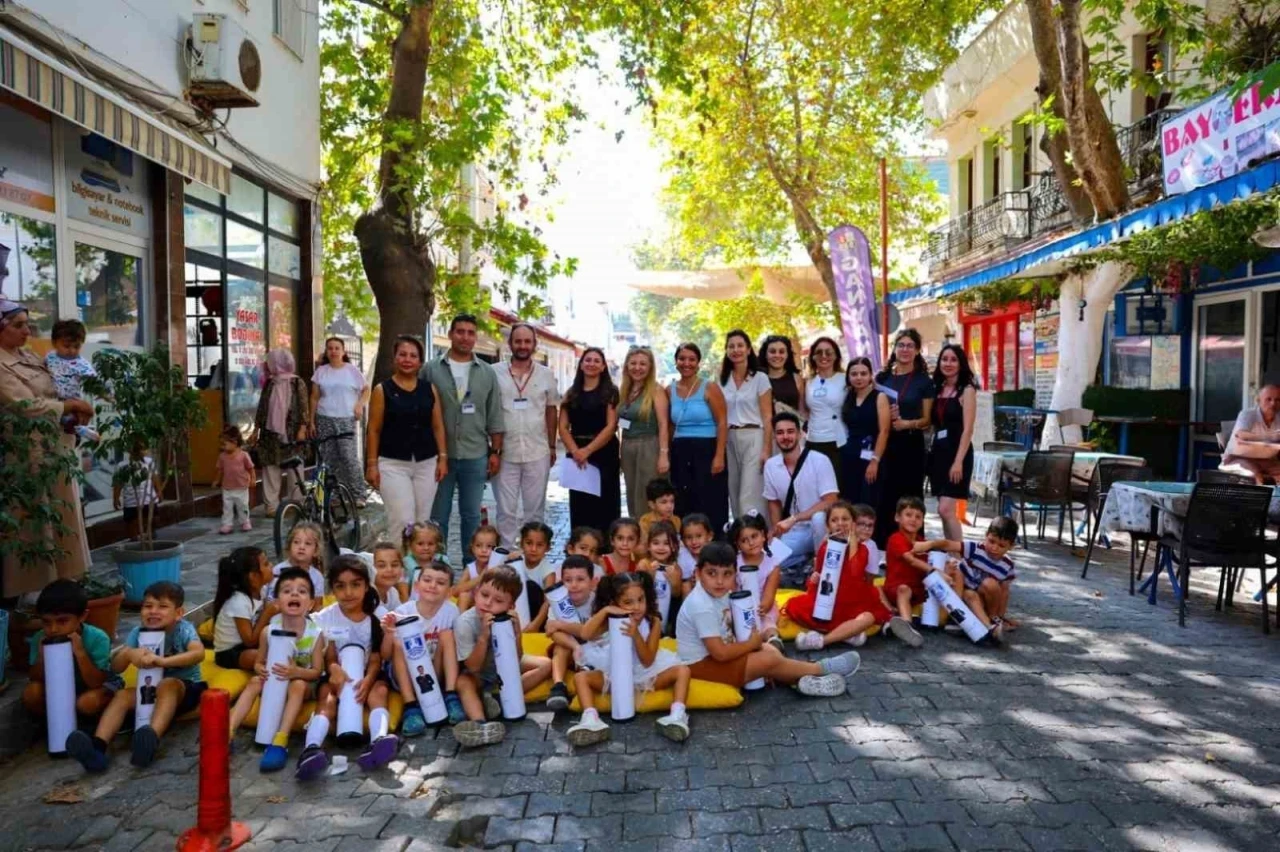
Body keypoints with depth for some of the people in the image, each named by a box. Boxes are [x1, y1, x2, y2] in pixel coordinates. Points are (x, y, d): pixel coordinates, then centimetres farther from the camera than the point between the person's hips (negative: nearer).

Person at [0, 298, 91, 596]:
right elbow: (25, 405, -19)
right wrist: (70, 406, -10)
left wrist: (74, 412, -2)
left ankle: (62, 579, 23)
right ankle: (30, 588, 9)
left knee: (61, 518, 13)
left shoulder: (30, 357, 13)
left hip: (55, 449, 8)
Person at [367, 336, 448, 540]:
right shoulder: (382, 390, 0)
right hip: (393, 464, -3)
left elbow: (438, 426, 8)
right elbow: (374, 430, 0)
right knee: (403, 521, -10)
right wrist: (372, 464, -4)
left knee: (423, 521, 8)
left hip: (427, 463, 3)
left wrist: (443, 458, 1)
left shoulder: (429, 389, 7)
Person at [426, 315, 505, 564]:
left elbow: (495, 417, 8)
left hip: (476, 456, 2)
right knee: (438, 516, 8)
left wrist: (495, 452, 4)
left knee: (472, 516, 11)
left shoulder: (487, 373, 6)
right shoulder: (432, 370, 0)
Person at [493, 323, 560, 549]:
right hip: (505, 453, -2)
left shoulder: (546, 375, 6)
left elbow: (551, 412, 12)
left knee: (535, 509, 11)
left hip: (538, 453, 2)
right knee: (506, 510, 5)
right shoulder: (495, 373, -1)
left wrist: (552, 446, 10)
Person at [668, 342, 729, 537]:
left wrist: (719, 456, -17)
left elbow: (722, 424, -8)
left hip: (706, 451, -5)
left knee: (710, 508, -1)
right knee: (683, 507, 9)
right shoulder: (671, 390, 10)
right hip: (680, 454, 5)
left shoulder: (710, 388, -4)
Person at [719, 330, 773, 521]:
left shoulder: (760, 378, -1)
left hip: (753, 437, -5)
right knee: (734, 494, 7)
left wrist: (766, 449, -11)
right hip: (729, 439, 5)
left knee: (750, 496, -10)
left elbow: (767, 417, -4)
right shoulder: (723, 380, 11)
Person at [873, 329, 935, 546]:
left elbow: (927, 419, 2)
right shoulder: (882, 377, 8)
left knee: (910, 497, 0)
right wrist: (886, 417, -6)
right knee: (883, 496, -1)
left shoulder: (923, 381, 2)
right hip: (885, 443, 2)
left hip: (911, 445, -2)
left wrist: (907, 423, -16)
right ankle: (882, 544, 8)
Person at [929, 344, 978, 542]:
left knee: (946, 509, -13)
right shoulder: (937, 389, 12)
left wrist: (959, 461, -19)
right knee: (945, 510, 9)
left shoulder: (967, 390, -5)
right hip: (938, 452, 6)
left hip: (957, 452, -6)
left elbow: (967, 430, -12)